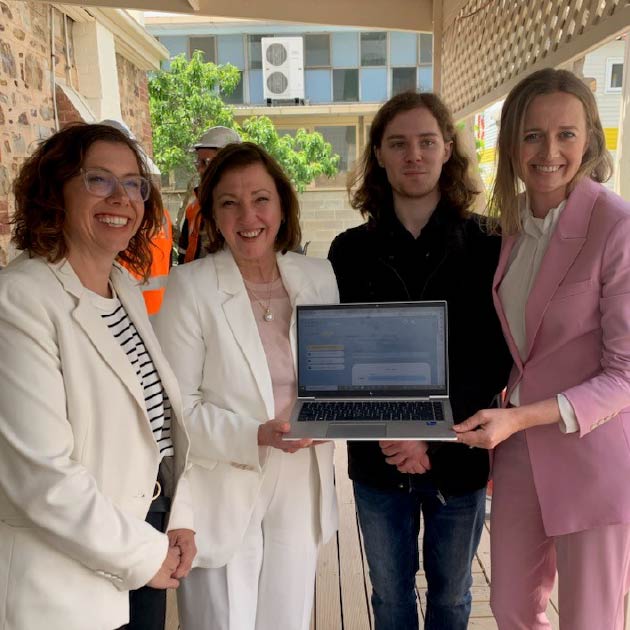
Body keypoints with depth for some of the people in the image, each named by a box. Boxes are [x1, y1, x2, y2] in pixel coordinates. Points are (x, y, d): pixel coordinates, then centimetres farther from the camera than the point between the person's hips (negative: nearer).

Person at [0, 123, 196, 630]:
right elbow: (41, 474, -24)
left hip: (146, 548, 7)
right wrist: (145, 554, -14)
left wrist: (181, 520, -1)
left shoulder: (127, 289, 5)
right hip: (65, 588, -6)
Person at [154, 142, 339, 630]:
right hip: (224, 495, -4)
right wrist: (257, 436, -25)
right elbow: (177, 407, -12)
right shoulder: (190, 286, -12)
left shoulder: (319, 277, 1)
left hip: (299, 492, 4)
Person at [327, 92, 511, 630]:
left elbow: (494, 357, -7)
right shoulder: (351, 251, -3)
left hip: (459, 458, 0)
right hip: (377, 461, 1)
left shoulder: (486, 246, -5)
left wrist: (432, 437, -17)